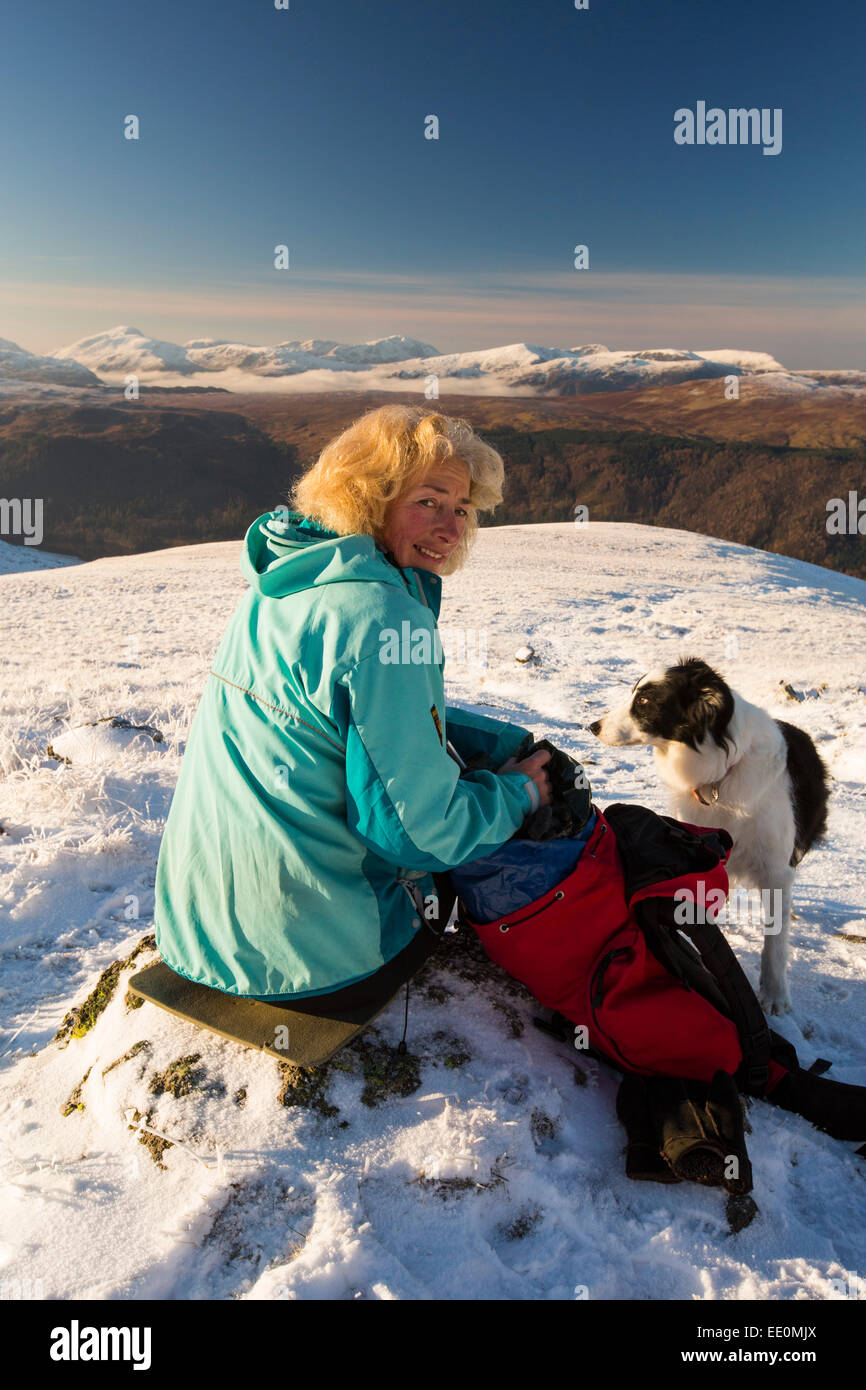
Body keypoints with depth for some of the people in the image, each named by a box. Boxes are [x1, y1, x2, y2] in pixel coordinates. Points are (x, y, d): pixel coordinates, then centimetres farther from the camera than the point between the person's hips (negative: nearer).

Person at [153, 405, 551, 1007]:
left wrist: (509, 741, 11)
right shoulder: (382, 617, -24)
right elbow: (418, 828, -21)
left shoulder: (281, 585, 6)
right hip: (305, 954, -8)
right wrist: (520, 793, -2)